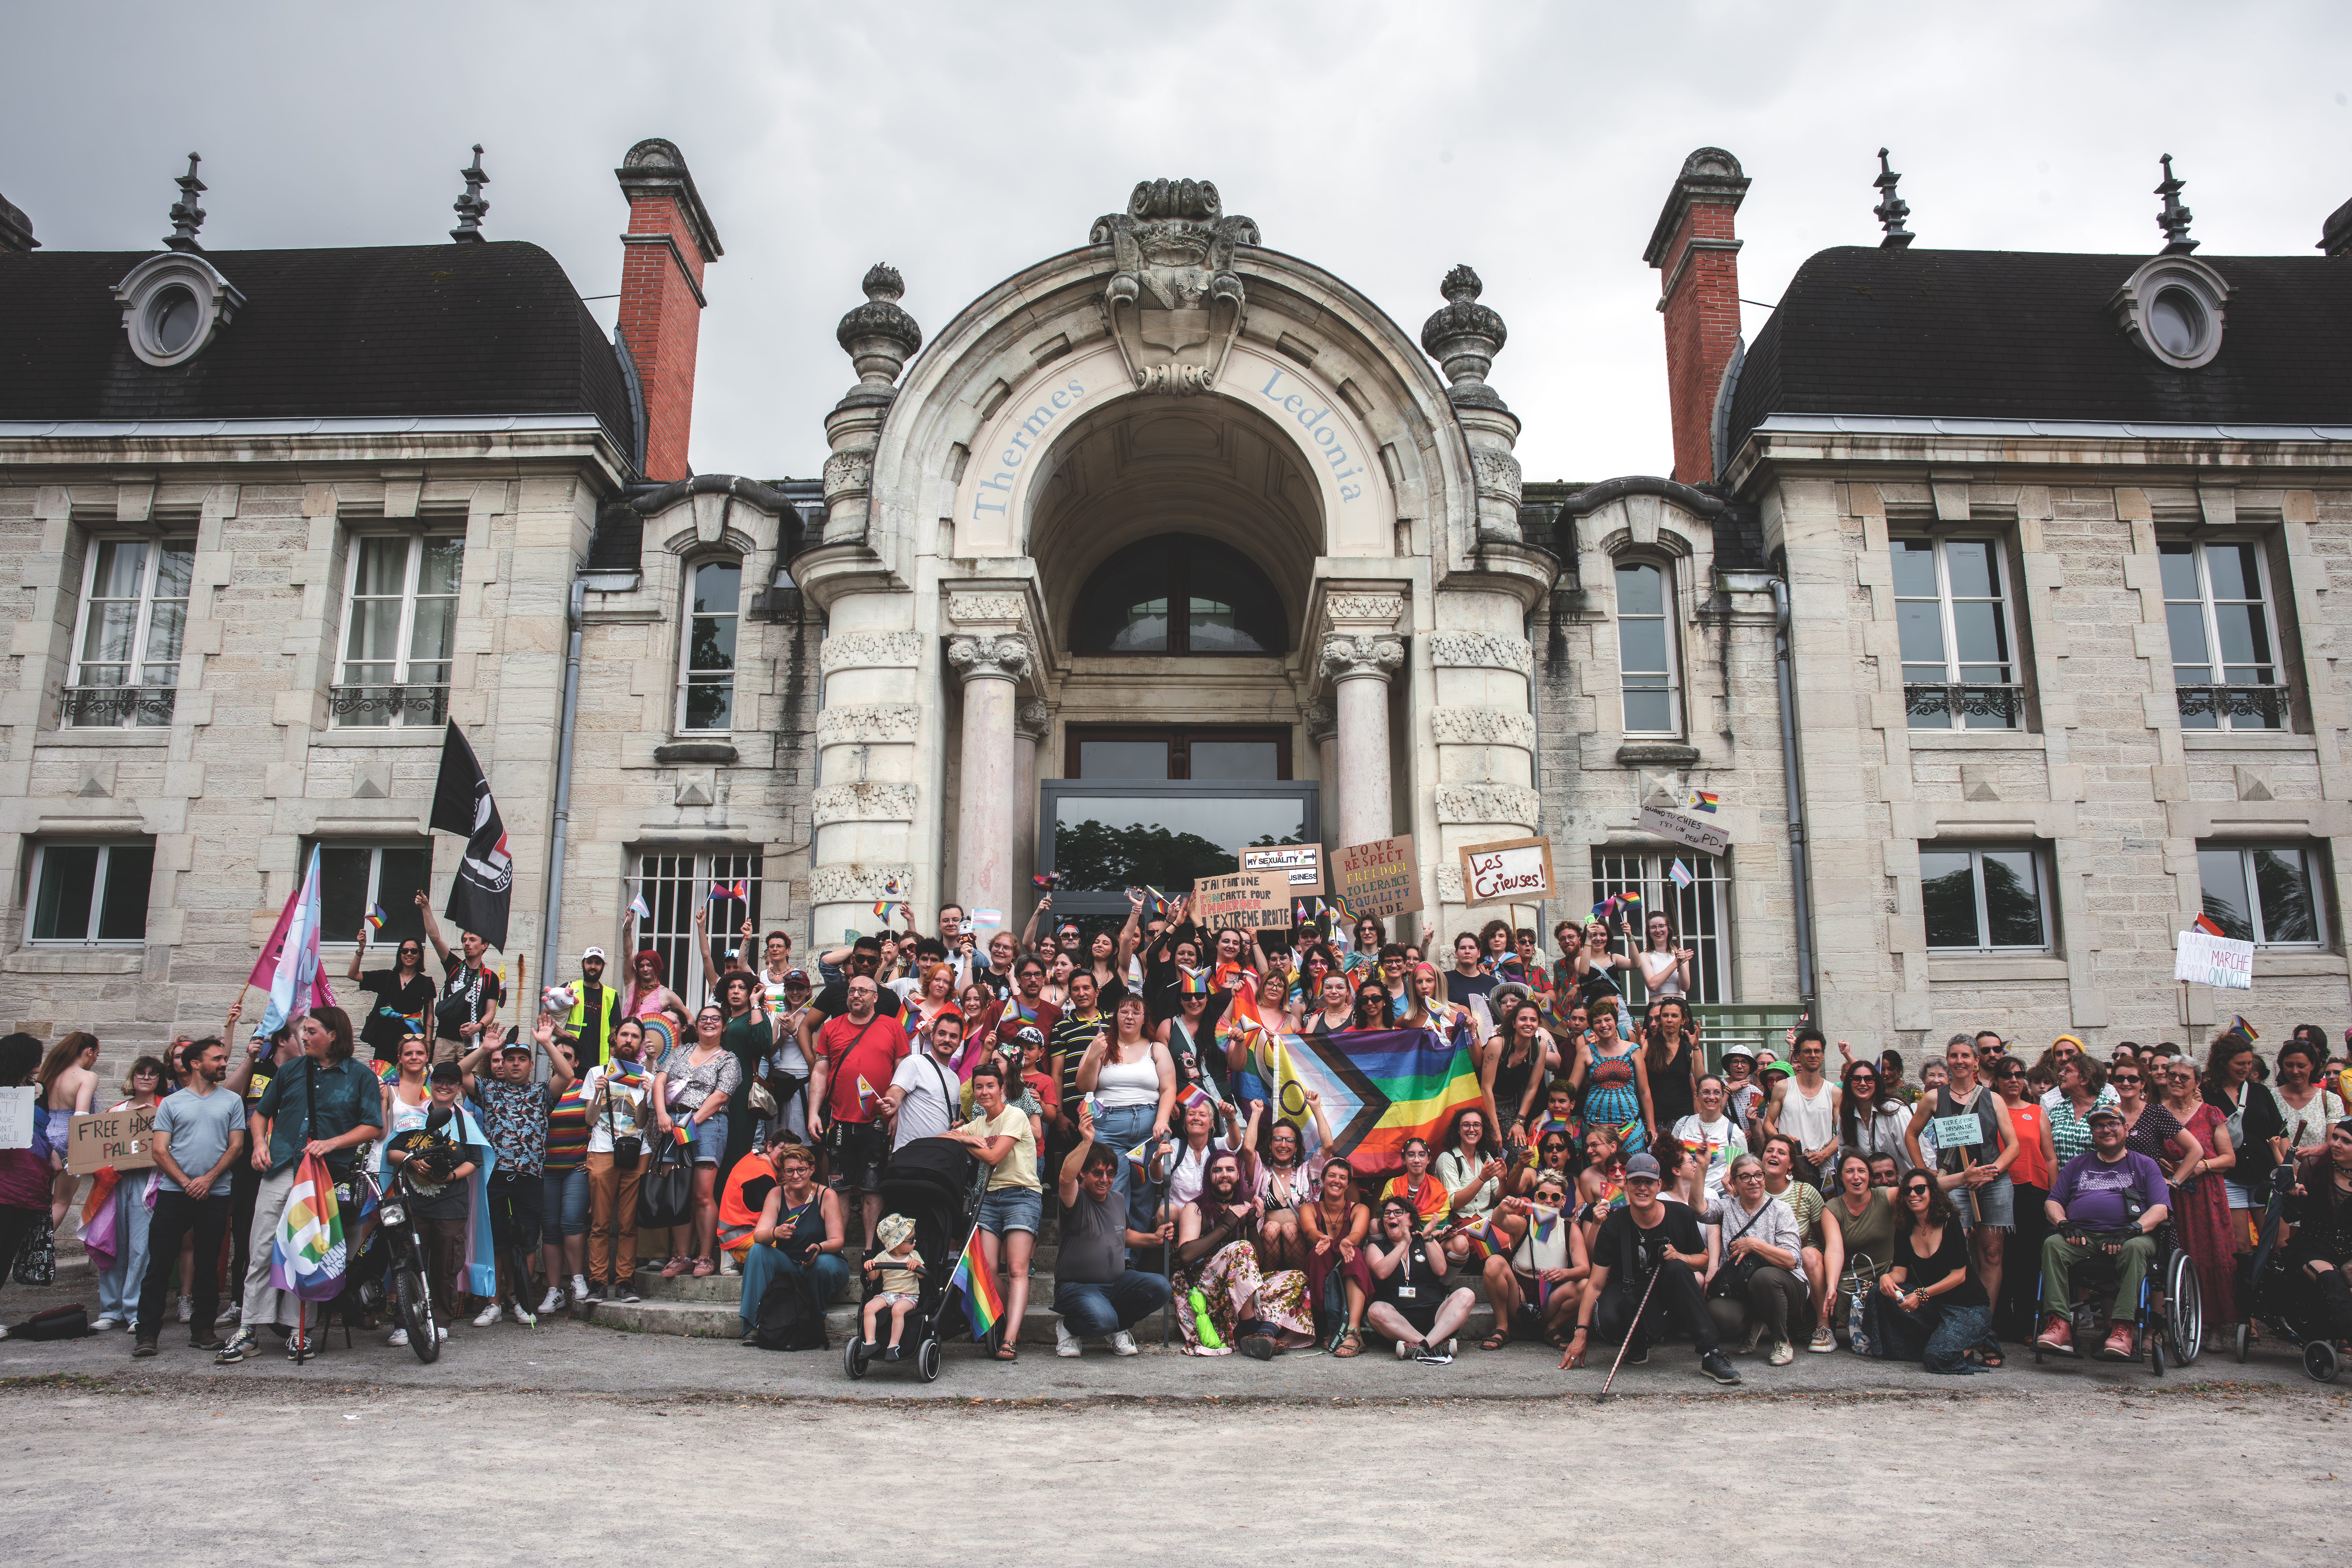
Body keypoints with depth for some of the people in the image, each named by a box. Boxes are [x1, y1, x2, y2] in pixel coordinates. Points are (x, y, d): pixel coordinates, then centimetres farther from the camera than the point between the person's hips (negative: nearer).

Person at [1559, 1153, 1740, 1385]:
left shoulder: (1681, 1216, -6)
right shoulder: (1614, 1226, -11)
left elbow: (1704, 1259, 8)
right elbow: (1595, 1284, -12)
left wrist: (1681, 1257, -17)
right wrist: (1581, 1333, -20)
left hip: (1669, 1293, 1)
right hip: (1627, 1292, -1)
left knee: (1676, 1268, -33)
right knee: (1607, 1321, -34)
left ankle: (1711, 1354, -28)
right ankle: (1638, 1343, 4)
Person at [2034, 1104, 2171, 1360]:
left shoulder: (2144, 1165, 17)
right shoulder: (2078, 1164, 25)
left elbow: (2160, 1209, 4)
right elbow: (2053, 1202, 18)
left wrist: (2133, 1230, -15)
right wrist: (2064, 1225, -5)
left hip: (2126, 1235, -2)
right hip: (2082, 1236, 2)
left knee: (2135, 1248, -38)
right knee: (2053, 1245, -30)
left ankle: (2122, 1329, -44)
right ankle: (2059, 1325, -40)